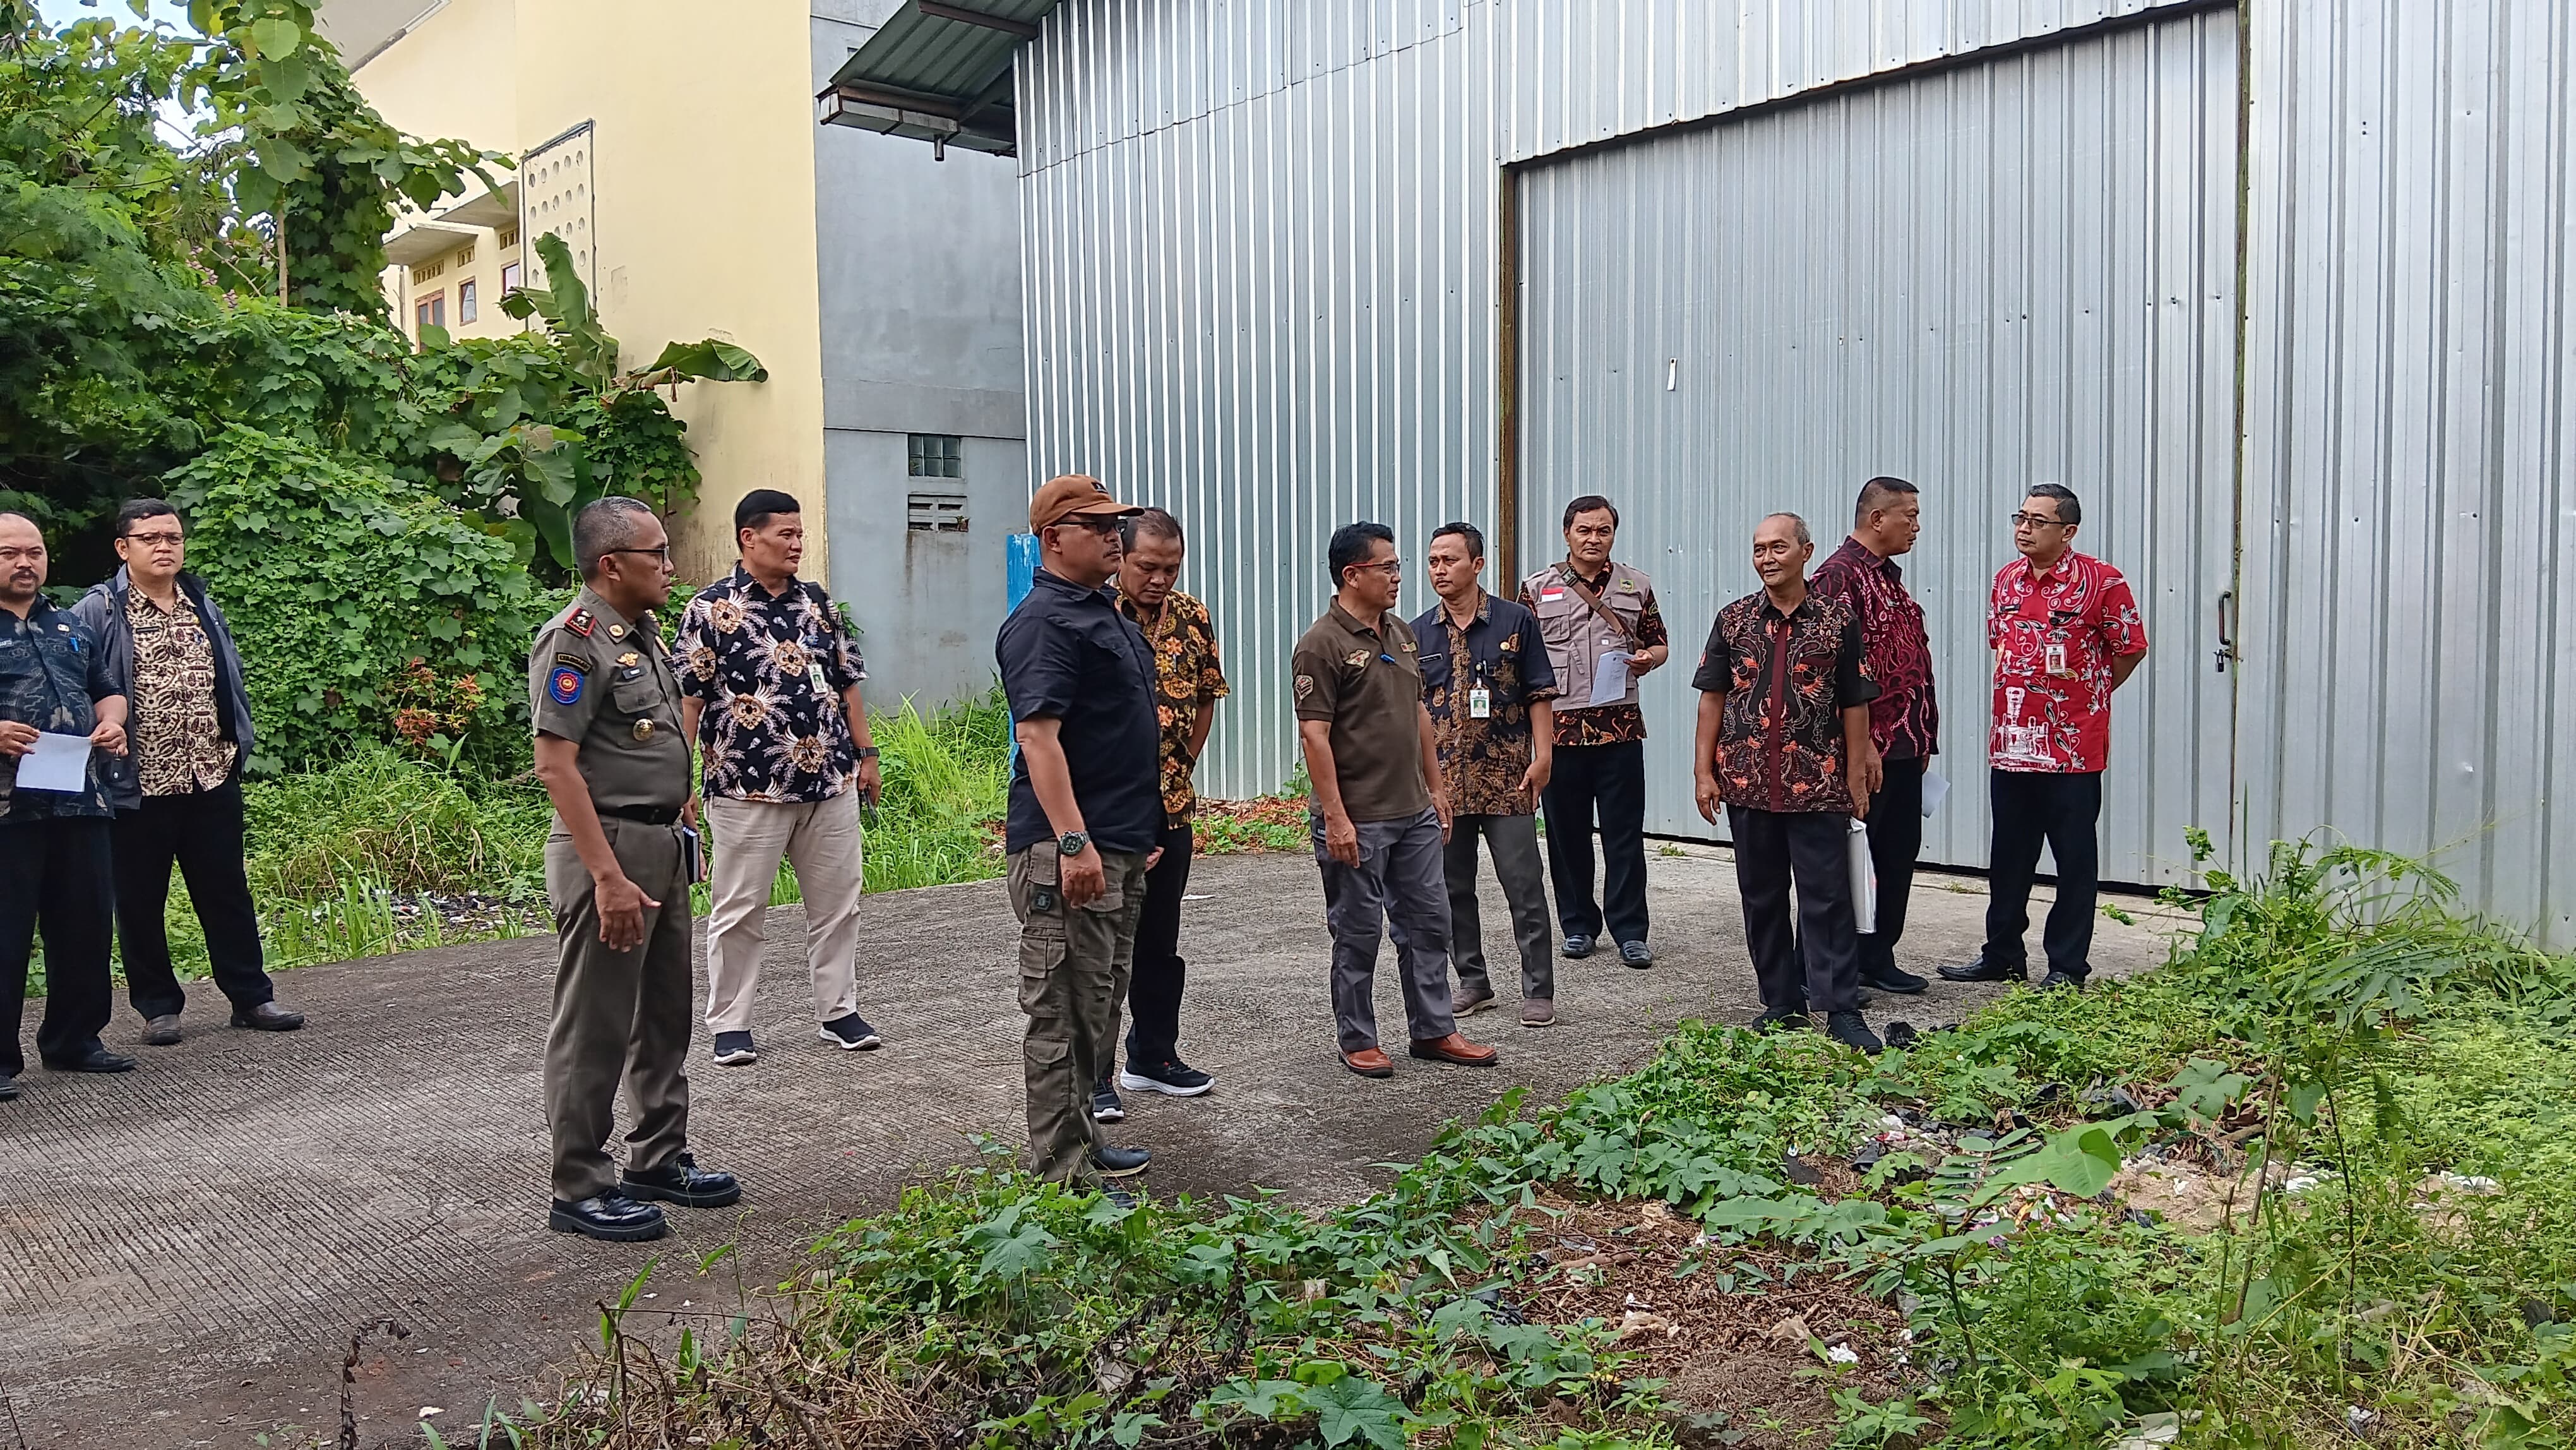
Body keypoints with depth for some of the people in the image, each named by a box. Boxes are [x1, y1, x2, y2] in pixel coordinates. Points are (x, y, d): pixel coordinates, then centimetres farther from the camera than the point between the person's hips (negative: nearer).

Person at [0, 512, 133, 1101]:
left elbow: (106, 691, 26)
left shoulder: (71, 628, 19)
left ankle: (74, 1040, 23)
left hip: (80, 802, 6)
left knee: (86, 925, 10)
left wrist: (111, 722, 4)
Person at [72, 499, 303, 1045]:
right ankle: (157, 1006, 18)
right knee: (141, 901, 6)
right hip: (138, 787, -4)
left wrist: (239, 744, 11)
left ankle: (251, 996, 16)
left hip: (212, 779, 4)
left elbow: (231, 680, 16)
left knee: (226, 892, 9)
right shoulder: (98, 613, -4)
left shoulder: (204, 606, 11)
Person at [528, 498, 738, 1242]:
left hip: (663, 843, 10)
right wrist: (608, 876, -25)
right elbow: (556, 765, -21)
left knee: (665, 1016, 17)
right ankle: (580, 1189, 10)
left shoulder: (643, 633, 13)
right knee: (594, 1028, 0)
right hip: (608, 846, -9)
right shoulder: (575, 640, -15)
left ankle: (660, 1160, 29)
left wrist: (683, 819, 17)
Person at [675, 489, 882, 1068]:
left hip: (832, 782, 5)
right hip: (748, 787, -5)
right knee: (739, 911, 4)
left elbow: (847, 683, 16)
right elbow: (688, 696, -6)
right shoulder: (711, 608, -4)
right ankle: (730, 1025, 15)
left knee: (837, 903, 10)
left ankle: (839, 1011, 22)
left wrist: (865, 754, 12)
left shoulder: (819, 603, 11)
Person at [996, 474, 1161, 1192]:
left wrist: (1142, 829, 25)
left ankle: (1080, 1137, 30)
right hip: (1067, 848, -10)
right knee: (1064, 1009, -4)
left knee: (1101, 1001, 18)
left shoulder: (1106, 614, 17)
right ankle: (1061, 1170, 3)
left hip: (1119, 843, 10)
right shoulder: (1043, 622, -15)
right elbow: (1037, 734, -24)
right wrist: (1073, 841, -30)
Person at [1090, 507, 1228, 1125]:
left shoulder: (1193, 618, 5)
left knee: (1160, 940, 16)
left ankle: (1154, 1057, 30)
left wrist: (1179, 768, 9)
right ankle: (1092, 1077, 9)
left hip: (1172, 806, 5)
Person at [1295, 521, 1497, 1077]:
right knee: (1358, 934, 4)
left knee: (1429, 923, 13)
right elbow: (1314, 734, -17)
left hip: (1415, 813, 8)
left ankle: (1434, 1031, 25)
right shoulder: (1322, 645, -13)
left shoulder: (1401, 633, 12)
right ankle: (1358, 1041, 17)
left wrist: (1437, 787, 17)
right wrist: (1335, 817, -20)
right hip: (1358, 821, -8)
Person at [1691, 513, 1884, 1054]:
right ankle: (1782, 1003, 21)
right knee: (1762, 897, 10)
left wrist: (1856, 779, 0)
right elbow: (1712, 699, 7)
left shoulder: (1838, 622, 1)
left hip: (1818, 784, -2)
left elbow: (1855, 706, 2)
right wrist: (1704, 771, 1)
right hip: (1747, 783, 3)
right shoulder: (1734, 620, 6)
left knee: (1827, 897, -2)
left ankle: (1841, 1011, 4)